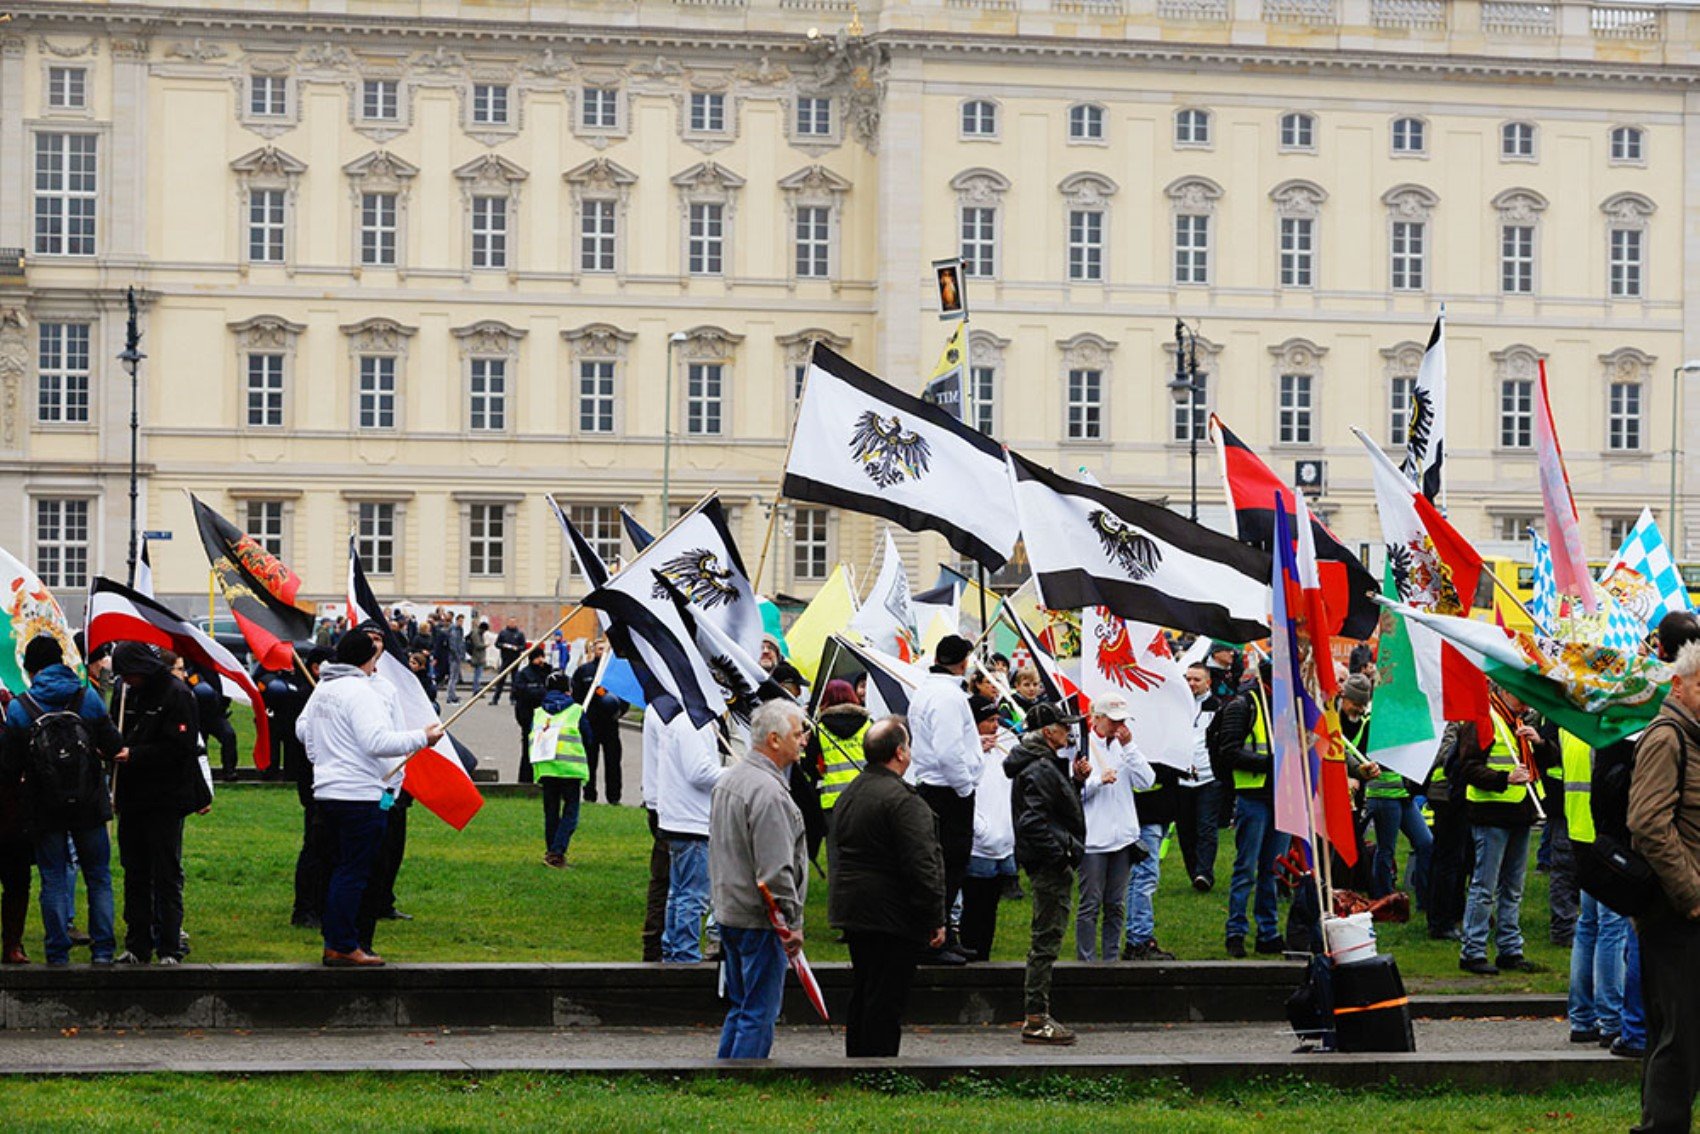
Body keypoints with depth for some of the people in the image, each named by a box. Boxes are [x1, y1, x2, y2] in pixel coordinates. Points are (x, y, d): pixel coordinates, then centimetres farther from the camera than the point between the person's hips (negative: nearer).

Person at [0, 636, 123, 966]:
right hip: (88, 803, 1)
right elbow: (114, 747, -3)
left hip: (44, 807, -1)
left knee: (53, 880, 6)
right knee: (98, 877, 10)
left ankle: (58, 954, 4)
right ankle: (103, 951, 7)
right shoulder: (88, 697, -4)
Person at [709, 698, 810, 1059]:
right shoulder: (768, 791, -20)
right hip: (760, 920, -10)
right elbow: (776, 870, -23)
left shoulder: (729, 779, 12)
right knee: (760, 1014, -4)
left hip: (727, 910, 10)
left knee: (740, 1007, 18)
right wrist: (793, 921, -15)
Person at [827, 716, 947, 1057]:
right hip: (892, 917, -9)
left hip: (851, 913, 9)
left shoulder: (847, 795, 12)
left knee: (862, 993, 17)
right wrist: (935, 920, -14)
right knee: (886, 1002, -5)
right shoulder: (901, 799, -18)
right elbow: (920, 866, -21)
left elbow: (835, 854, 18)